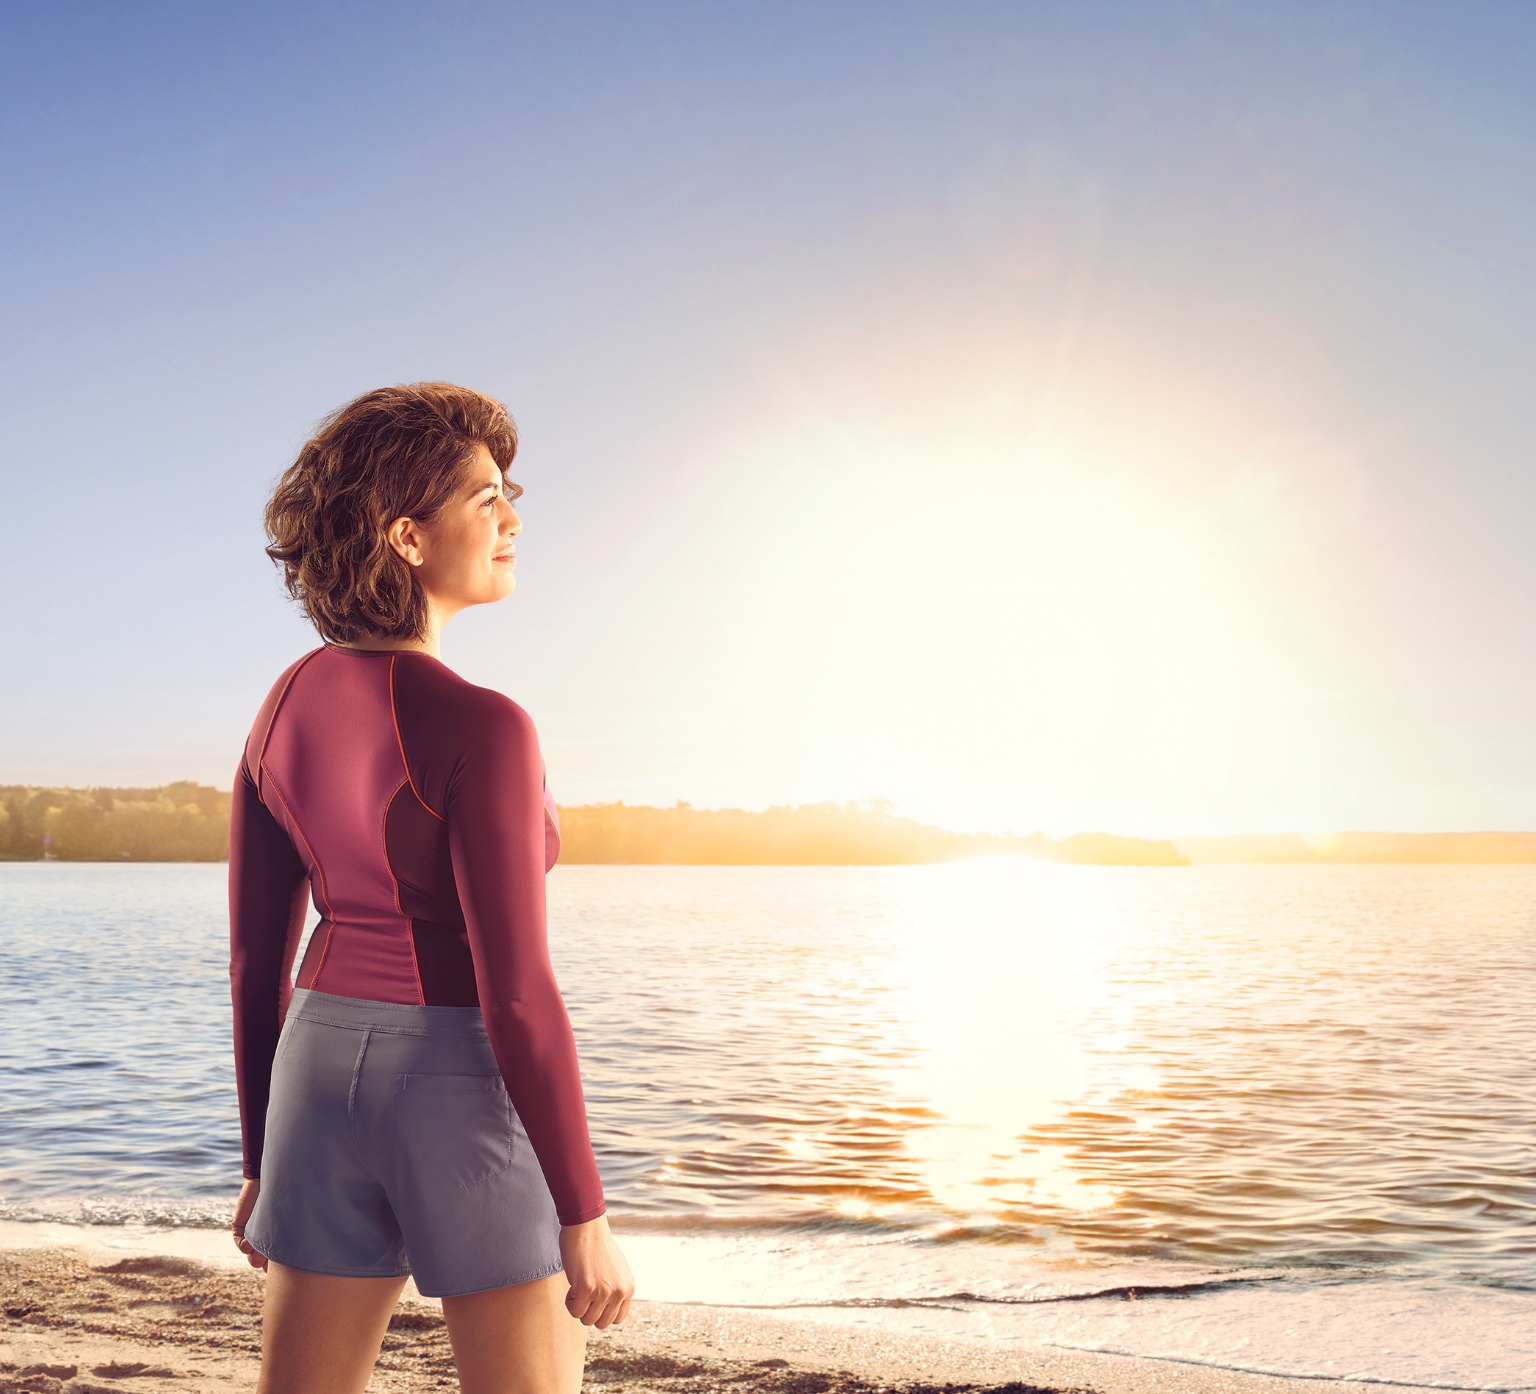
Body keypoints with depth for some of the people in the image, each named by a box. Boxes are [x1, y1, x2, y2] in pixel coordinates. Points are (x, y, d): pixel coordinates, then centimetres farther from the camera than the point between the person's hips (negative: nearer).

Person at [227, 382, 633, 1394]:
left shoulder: (286, 708, 1)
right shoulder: (480, 728, -21)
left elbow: (257, 958, 6)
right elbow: (517, 992, -22)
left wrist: (262, 1162, 16)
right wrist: (586, 1218, -13)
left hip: (328, 1073, 7)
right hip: (471, 1093, -6)